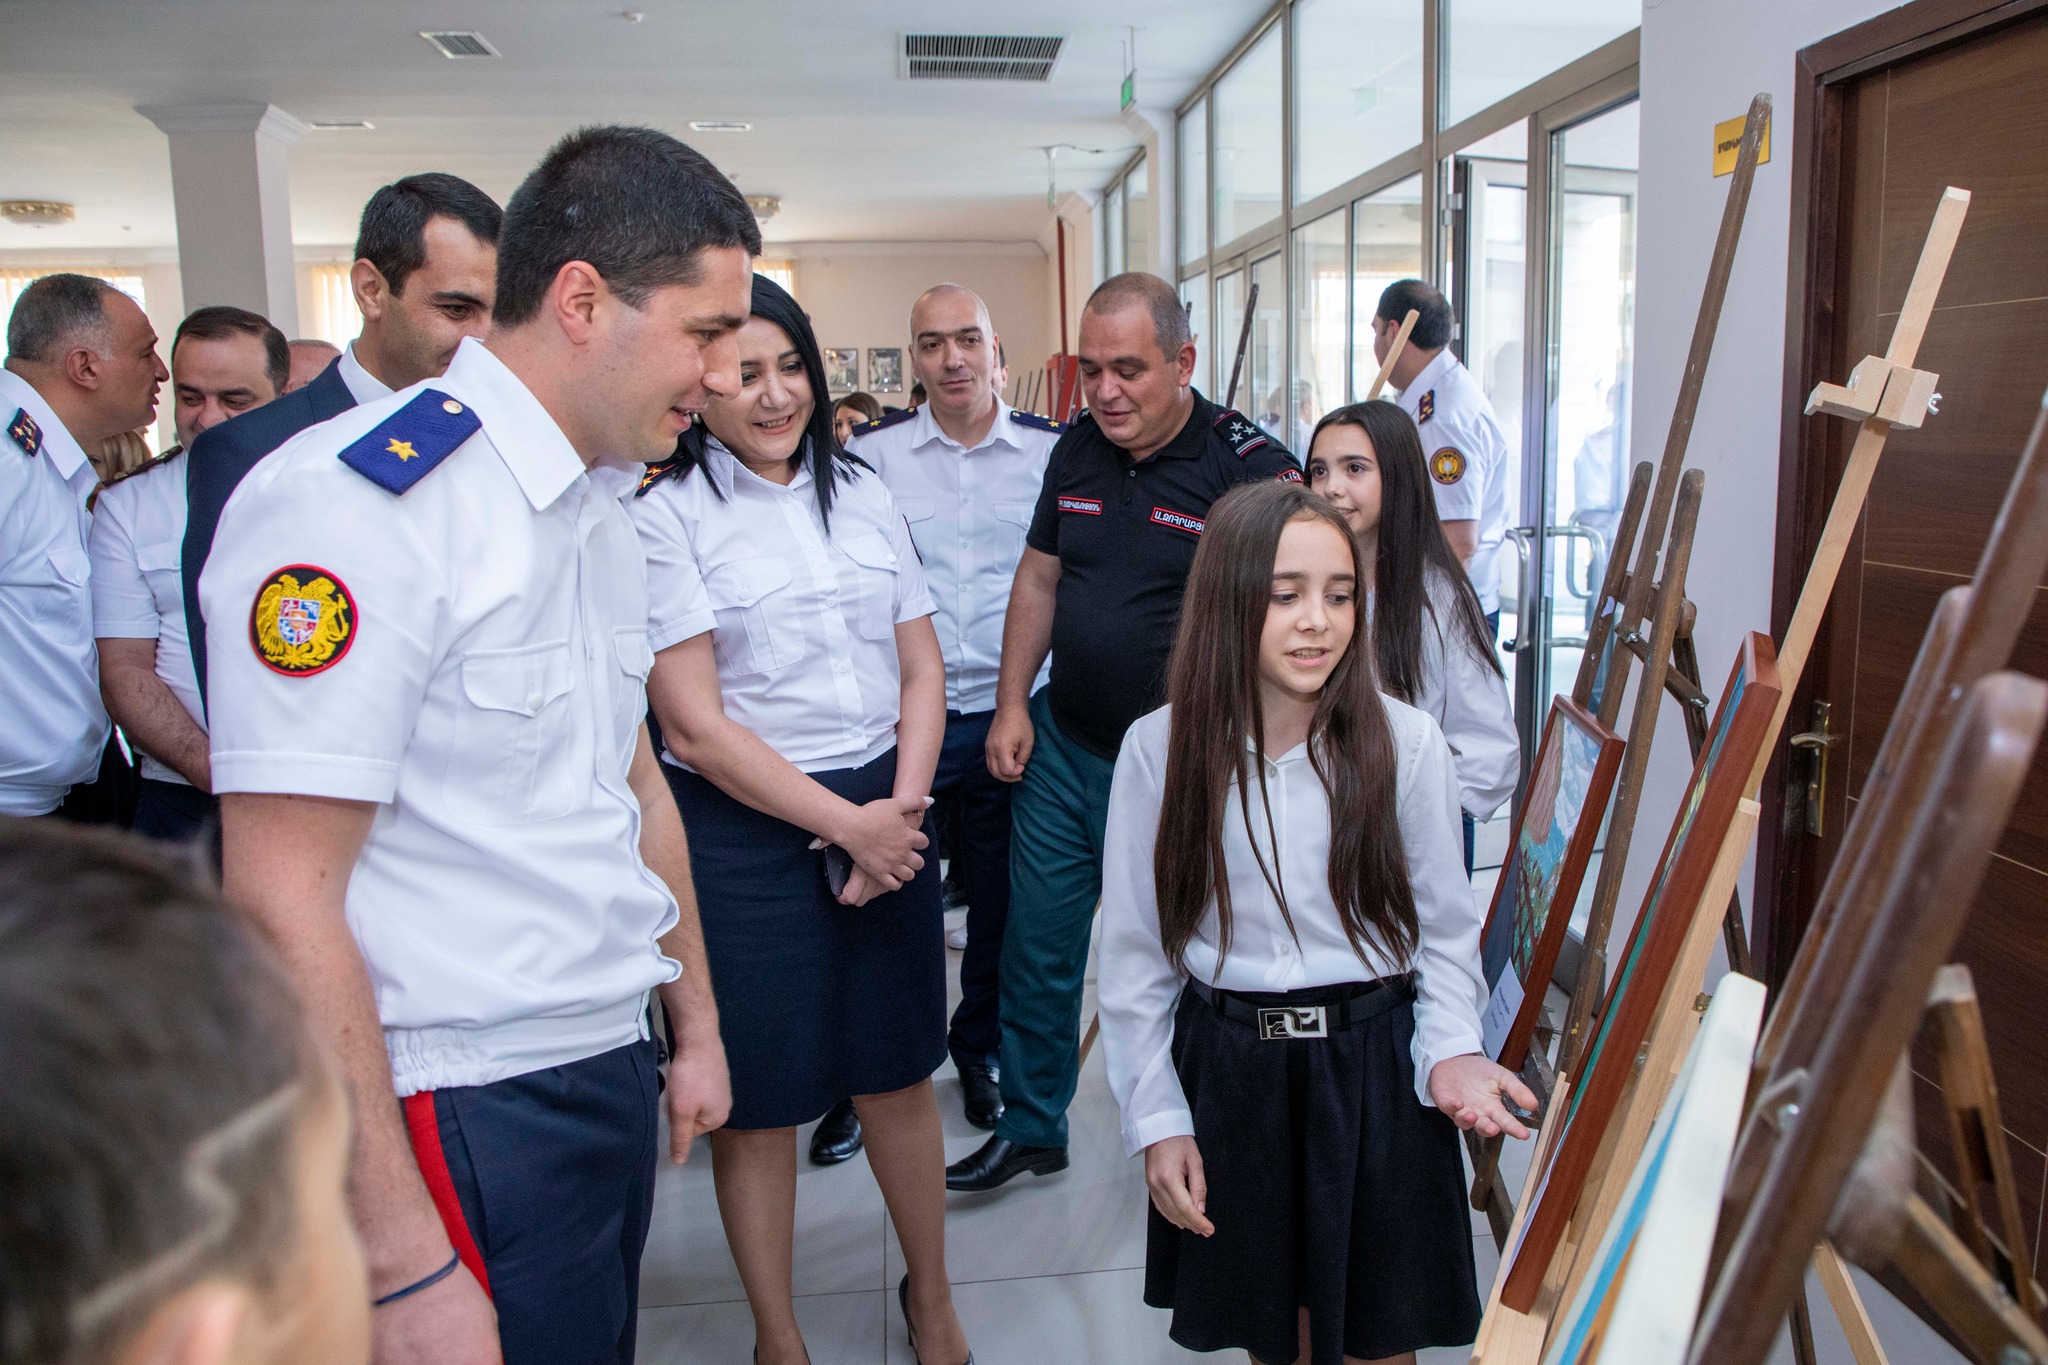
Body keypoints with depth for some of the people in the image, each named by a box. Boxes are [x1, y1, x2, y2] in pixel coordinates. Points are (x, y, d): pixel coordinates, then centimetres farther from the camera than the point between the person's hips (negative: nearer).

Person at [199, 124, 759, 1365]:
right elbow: (284, 899, -21)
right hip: (462, 1120, -8)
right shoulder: (356, 504, -18)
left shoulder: (602, 508, 10)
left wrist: (697, 1026, 22)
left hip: (611, 1073, 8)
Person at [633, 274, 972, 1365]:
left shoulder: (860, 492, 9)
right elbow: (695, 725, -11)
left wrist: (901, 806, -6)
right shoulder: (665, 516, -7)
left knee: (898, 1069, 16)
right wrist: (846, 824, -11)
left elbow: (922, 668, 9)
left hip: (886, 814, 4)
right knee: (759, 1097, 8)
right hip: (743, 831, -4)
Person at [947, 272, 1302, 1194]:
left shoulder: (1248, 466, -15)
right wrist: (1012, 703, 6)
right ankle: (1030, 1128, 33)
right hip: (1060, 744, 6)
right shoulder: (1078, 447, 4)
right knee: (1038, 945, 14)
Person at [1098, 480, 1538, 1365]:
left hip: (1375, 1072, 0)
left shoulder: (1406, 743, -8)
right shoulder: (1158, 749, -8)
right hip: (1227, 1075, 1)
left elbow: (1446, 931, 0)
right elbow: (1133, 955, -2)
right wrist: (1155, 1118, -2)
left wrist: (1452, 1052, -16)